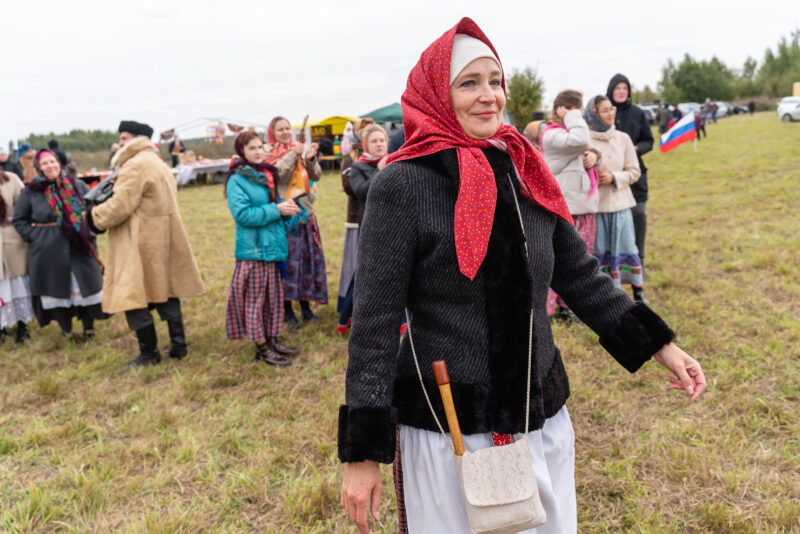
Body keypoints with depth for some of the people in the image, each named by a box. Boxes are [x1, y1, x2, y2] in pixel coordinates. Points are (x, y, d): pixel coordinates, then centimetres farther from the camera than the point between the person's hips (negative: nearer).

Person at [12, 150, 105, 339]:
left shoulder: (76, 185, 5)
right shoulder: (32, 191, 0)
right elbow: (19, 220, 7)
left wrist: (89, 223, -1)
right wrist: (33, 237, -5)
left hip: (80, 246, 1)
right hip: (49, 251, -1)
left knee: (85, 285, 5)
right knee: (57, 288, 6)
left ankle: (89, 325, 18)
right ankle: (65, 328, 19)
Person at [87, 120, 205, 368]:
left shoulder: (136, 165, -13)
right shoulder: (159, 164, 19)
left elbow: (120, 205, -19)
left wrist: (96, 215, -2)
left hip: (142, 242, -10)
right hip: (164, 237, 10)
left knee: (134, 298, -1)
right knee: (166, 293, 14)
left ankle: (149, 353, 5)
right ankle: (178, 345, 19)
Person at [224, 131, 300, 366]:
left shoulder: (267, 175, 13)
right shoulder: (237, 179, -10)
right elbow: (242, 214, -19)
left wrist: (286, 206, 1)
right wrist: (276, 210, -19)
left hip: (272, 245, 8)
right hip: (253, 248, -8)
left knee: (273, 296, 13)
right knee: (255, 298, 1)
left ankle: (272, 339, 25)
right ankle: (261, 347, 10)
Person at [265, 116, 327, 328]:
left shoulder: (299, 149, 10)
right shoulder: (268, 152, -1)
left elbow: (316, 176, 3)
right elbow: (276, 174, -17)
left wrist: (310, 159, -15)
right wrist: (293, 155, -21)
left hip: (304, 210, 5)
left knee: (308, 256, 8)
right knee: (287, 258, -2)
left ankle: (305, 304, 21)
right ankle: (287, 309, 8)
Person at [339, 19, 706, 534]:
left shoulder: (525, 173, 2)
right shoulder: (403, 184, -14)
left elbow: (579, 274, 11)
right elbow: (374, 322, -14)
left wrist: (660, 344, 7)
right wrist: (364, 454, -14)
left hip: (541, 416, 6)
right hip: (445, 429, -5)